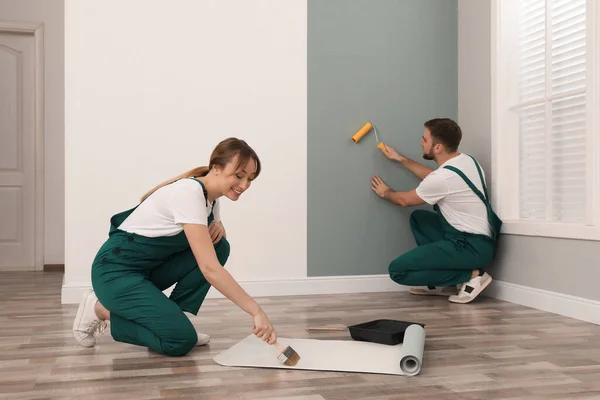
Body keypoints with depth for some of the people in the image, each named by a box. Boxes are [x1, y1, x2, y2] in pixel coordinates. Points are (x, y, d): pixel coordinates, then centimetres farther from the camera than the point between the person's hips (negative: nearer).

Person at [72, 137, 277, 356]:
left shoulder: (211, 196, 1)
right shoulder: (189, 193, -27)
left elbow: (212, 239, 21)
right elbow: (209, 269, -34)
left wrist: (218, 226, -5)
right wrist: (256, 311, -34)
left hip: (150, 267, 9)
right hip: (115, 270, -9)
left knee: (219, 246, -7)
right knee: (181, 339, -19)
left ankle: (171, 318, 1)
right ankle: (102, 310, 1)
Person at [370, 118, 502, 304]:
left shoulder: (443, 177, -21)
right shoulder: (467, 160, 5)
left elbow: (405, 200, -2)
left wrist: (386, 192, 20)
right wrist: (400, 159, 29)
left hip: (472, 248, -10)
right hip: (478, 239, 10)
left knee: (397, 270, -10)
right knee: (418, 217, 24)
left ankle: (470, 275, -7)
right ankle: (440, 284, 16)